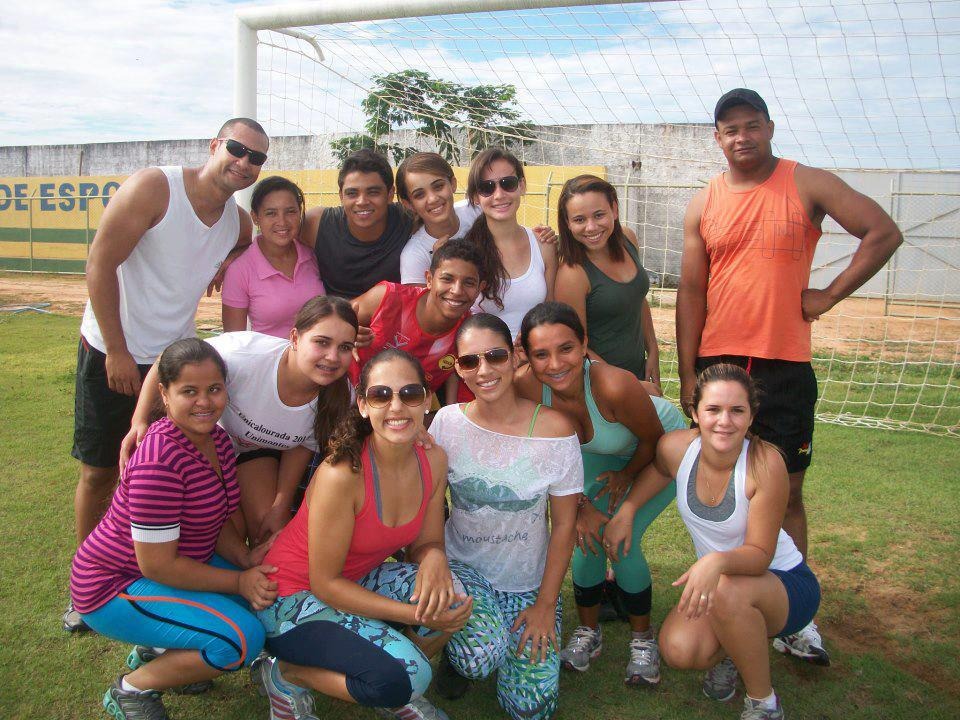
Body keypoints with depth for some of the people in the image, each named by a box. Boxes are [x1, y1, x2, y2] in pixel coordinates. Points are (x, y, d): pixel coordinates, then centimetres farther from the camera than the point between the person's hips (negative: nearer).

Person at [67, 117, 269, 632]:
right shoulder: (154, 187, -16)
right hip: (111, 352, -4)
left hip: (176, 357, 4)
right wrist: (117, 352, -16)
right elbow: (100, 264, -17)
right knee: (99, 472, 6)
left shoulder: (239, 222, 0)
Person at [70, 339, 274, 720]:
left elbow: (214, 519, 5)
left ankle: (156, 649, 15)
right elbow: (158, 565, -26)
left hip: (178, 564, 9)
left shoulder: (215, 438, -2)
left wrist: (246, 558, -13)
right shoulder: (160, 460, -30)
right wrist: (238, 581, -21)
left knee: (270, 593, 2)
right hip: (115, 587, -9)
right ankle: (131, 689, 0)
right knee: (242, 638, -23)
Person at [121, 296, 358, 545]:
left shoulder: (342, 396, -27)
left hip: (259, 449, 3)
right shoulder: (245, 353, -42)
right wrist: (139, 421, -29)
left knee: (272, 530, -10)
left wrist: (281, 507, -8)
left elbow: (302, 445, -8)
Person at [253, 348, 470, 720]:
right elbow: (325, 584, -21)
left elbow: (425, 543, 0)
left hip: (356, 581, 7)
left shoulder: (433, 459, -9)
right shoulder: (342, 474, -29)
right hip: (295, 598, -6)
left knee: (449, 595, -20)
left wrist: (434, 557, -25)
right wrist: (416, 615, -26)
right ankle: (286, 674, 1)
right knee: (404, 676, -26)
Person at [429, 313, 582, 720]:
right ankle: (454, 649, 8)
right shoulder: (447, 421, -11)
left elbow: (563, 524, -8)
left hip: (528, 581, 0)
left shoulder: (554, 430, -16)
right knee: (481, 658, -28)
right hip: (460, 565, 0)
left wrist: (546, 603, -6)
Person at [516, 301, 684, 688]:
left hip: (662, 450, -3)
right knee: (587, 534, -10)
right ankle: (588, 632, 16)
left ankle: (643, 638, 12)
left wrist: (626, 476, -6)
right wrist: (578, 505, -13)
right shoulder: (529, 387, -30)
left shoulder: (614, 385, -43)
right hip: (599, 452, 4)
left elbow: (653, 439, -23)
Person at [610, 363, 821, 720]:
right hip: (717, 582, 4)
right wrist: (624, 512, -5)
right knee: (679, 650, -24)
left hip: (786, 585, -3)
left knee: (728, 591, -36)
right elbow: (657, 469, 9)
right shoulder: (676, 447, -17)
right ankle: (729, 652, 14)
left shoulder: (764, 463, -28)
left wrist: (717, 561, -45)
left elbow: (760, 554, -24)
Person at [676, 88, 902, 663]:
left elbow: (885, 233, -4)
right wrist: (688, 375, 0)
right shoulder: (704, 206, 6)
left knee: (786, 489, 5)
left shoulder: (808, 185, 0)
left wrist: (828, 296, -7)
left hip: (785, 366, -2)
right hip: (716, 364, 2)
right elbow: (691, 291, 4)